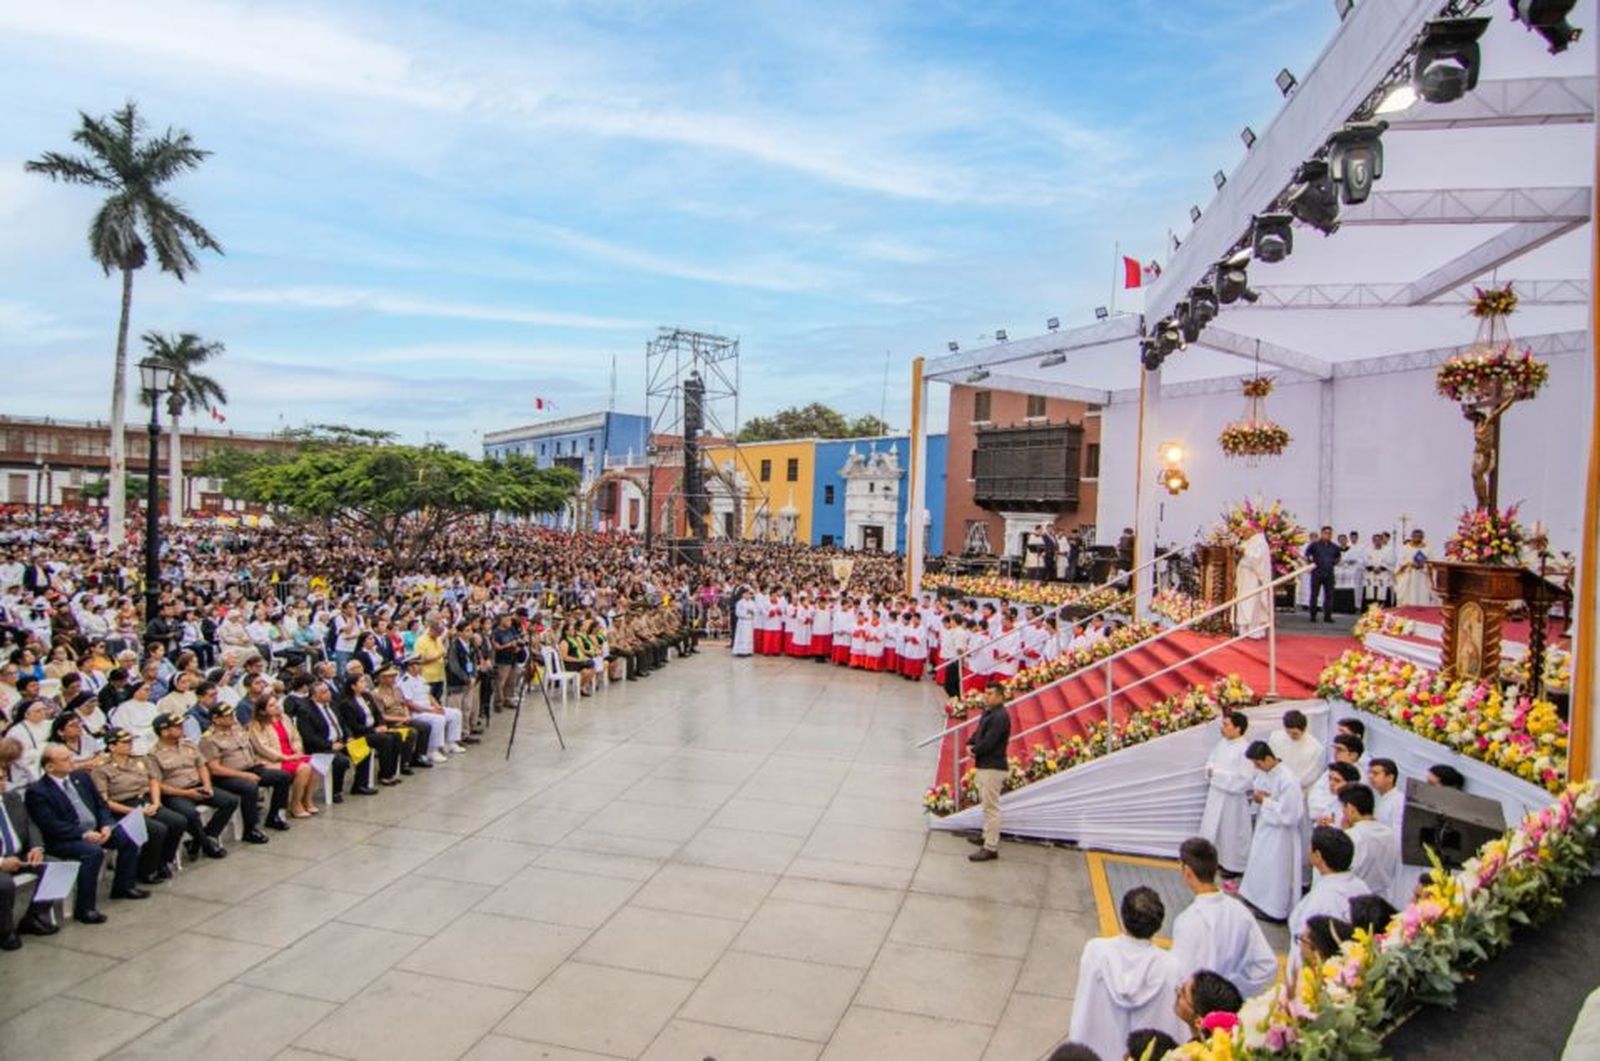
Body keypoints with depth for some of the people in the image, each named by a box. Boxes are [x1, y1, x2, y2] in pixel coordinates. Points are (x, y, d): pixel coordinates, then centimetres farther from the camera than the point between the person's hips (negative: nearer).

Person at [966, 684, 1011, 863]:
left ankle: (991, 848, -6)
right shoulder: (987, 712, 13)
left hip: (993, 767, -11)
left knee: (991, 807, -8)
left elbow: (988, 742, -24)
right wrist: (970, 745, -2)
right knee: (985, 803, 24)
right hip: (984, 765, 11)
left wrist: (974, 750, -7)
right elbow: (978, 732, 17)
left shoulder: (1000, 716, -19)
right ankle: (988, 836, 39)